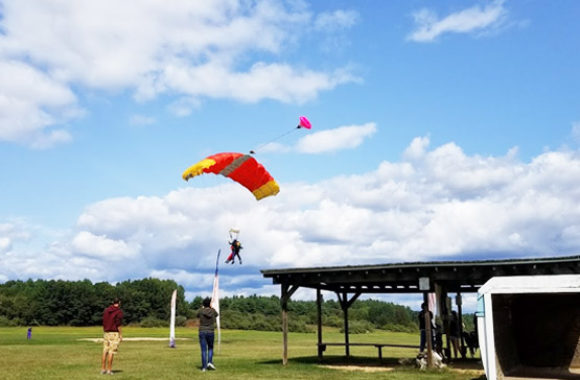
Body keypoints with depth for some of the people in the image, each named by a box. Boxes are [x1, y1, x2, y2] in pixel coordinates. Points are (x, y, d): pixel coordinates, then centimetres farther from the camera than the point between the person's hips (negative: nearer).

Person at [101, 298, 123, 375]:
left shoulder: (106, 310, 9)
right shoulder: (119, 311, -10)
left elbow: (103, 323, 11)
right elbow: (118, 324, -15)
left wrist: (104, 333, 17)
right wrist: (121, 335, -9)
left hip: (106, 333, 6)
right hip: (114, 334, -6)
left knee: (105, 352, 8)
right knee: (111, 353, -4)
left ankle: (103, 369, 10)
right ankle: (109, 370, -3)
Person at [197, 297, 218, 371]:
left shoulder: (201, 311, -5)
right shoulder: (213, 311, -2)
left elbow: (197, 316, 20)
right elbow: (216, 315, 23)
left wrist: (202, 307, 24)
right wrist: (211, 307, 28)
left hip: (202, 332, -1)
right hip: (210, 332, 1)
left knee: (203, 350, 3)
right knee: (210, 348, 19)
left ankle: (204, 367, 0)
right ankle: (210, 362, -1)